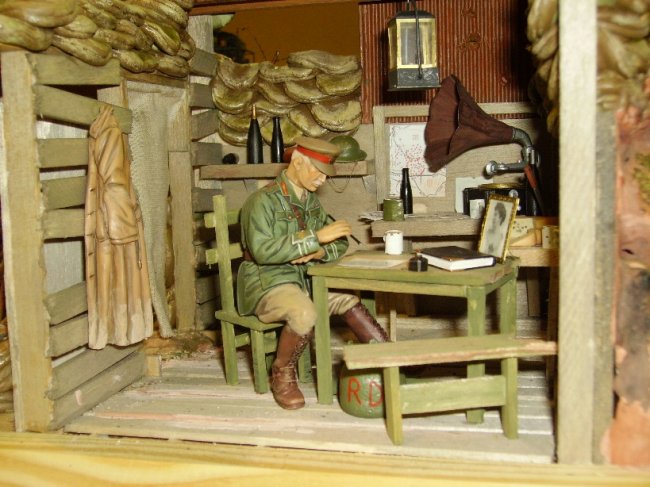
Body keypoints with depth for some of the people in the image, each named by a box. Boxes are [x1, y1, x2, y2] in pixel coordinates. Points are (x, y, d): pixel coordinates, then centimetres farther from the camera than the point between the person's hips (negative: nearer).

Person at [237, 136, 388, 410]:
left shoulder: (311, 201, 10)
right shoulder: (264, 200, -14)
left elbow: (339, 243, 13)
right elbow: (262, 251, -28)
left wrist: (319, 252, -12)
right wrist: (316, 237, -28)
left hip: (304, 278, 7)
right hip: (266, 282, -7)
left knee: (349, 299, -9)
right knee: (304, 314, -33)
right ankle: (282, 374, -9)